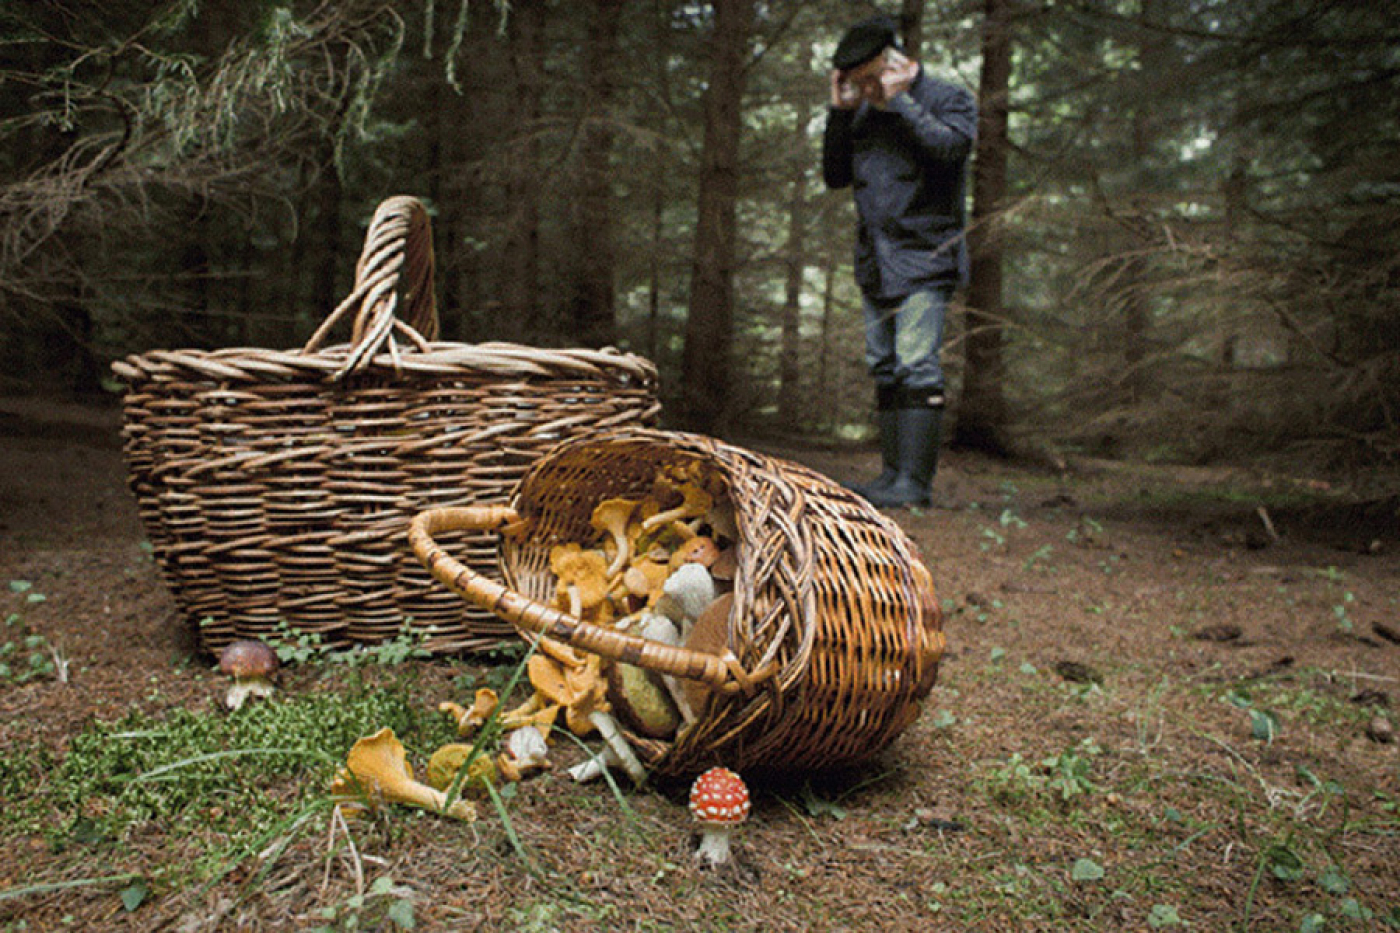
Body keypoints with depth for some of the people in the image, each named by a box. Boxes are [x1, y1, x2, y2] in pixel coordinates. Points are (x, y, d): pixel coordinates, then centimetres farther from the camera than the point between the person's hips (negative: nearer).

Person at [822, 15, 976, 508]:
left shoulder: (949, 99, 2)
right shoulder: (864, 113, 19)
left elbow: (952, 145, -18)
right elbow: (835, 176, 16)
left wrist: (897, 102, -13)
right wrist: (840, 113, 6)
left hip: (924, 256, -7)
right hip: (875, 262, 7)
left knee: (916, 366, -15)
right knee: (885, 368, 7)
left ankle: (915, 481, -15)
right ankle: (892, 473, 12)